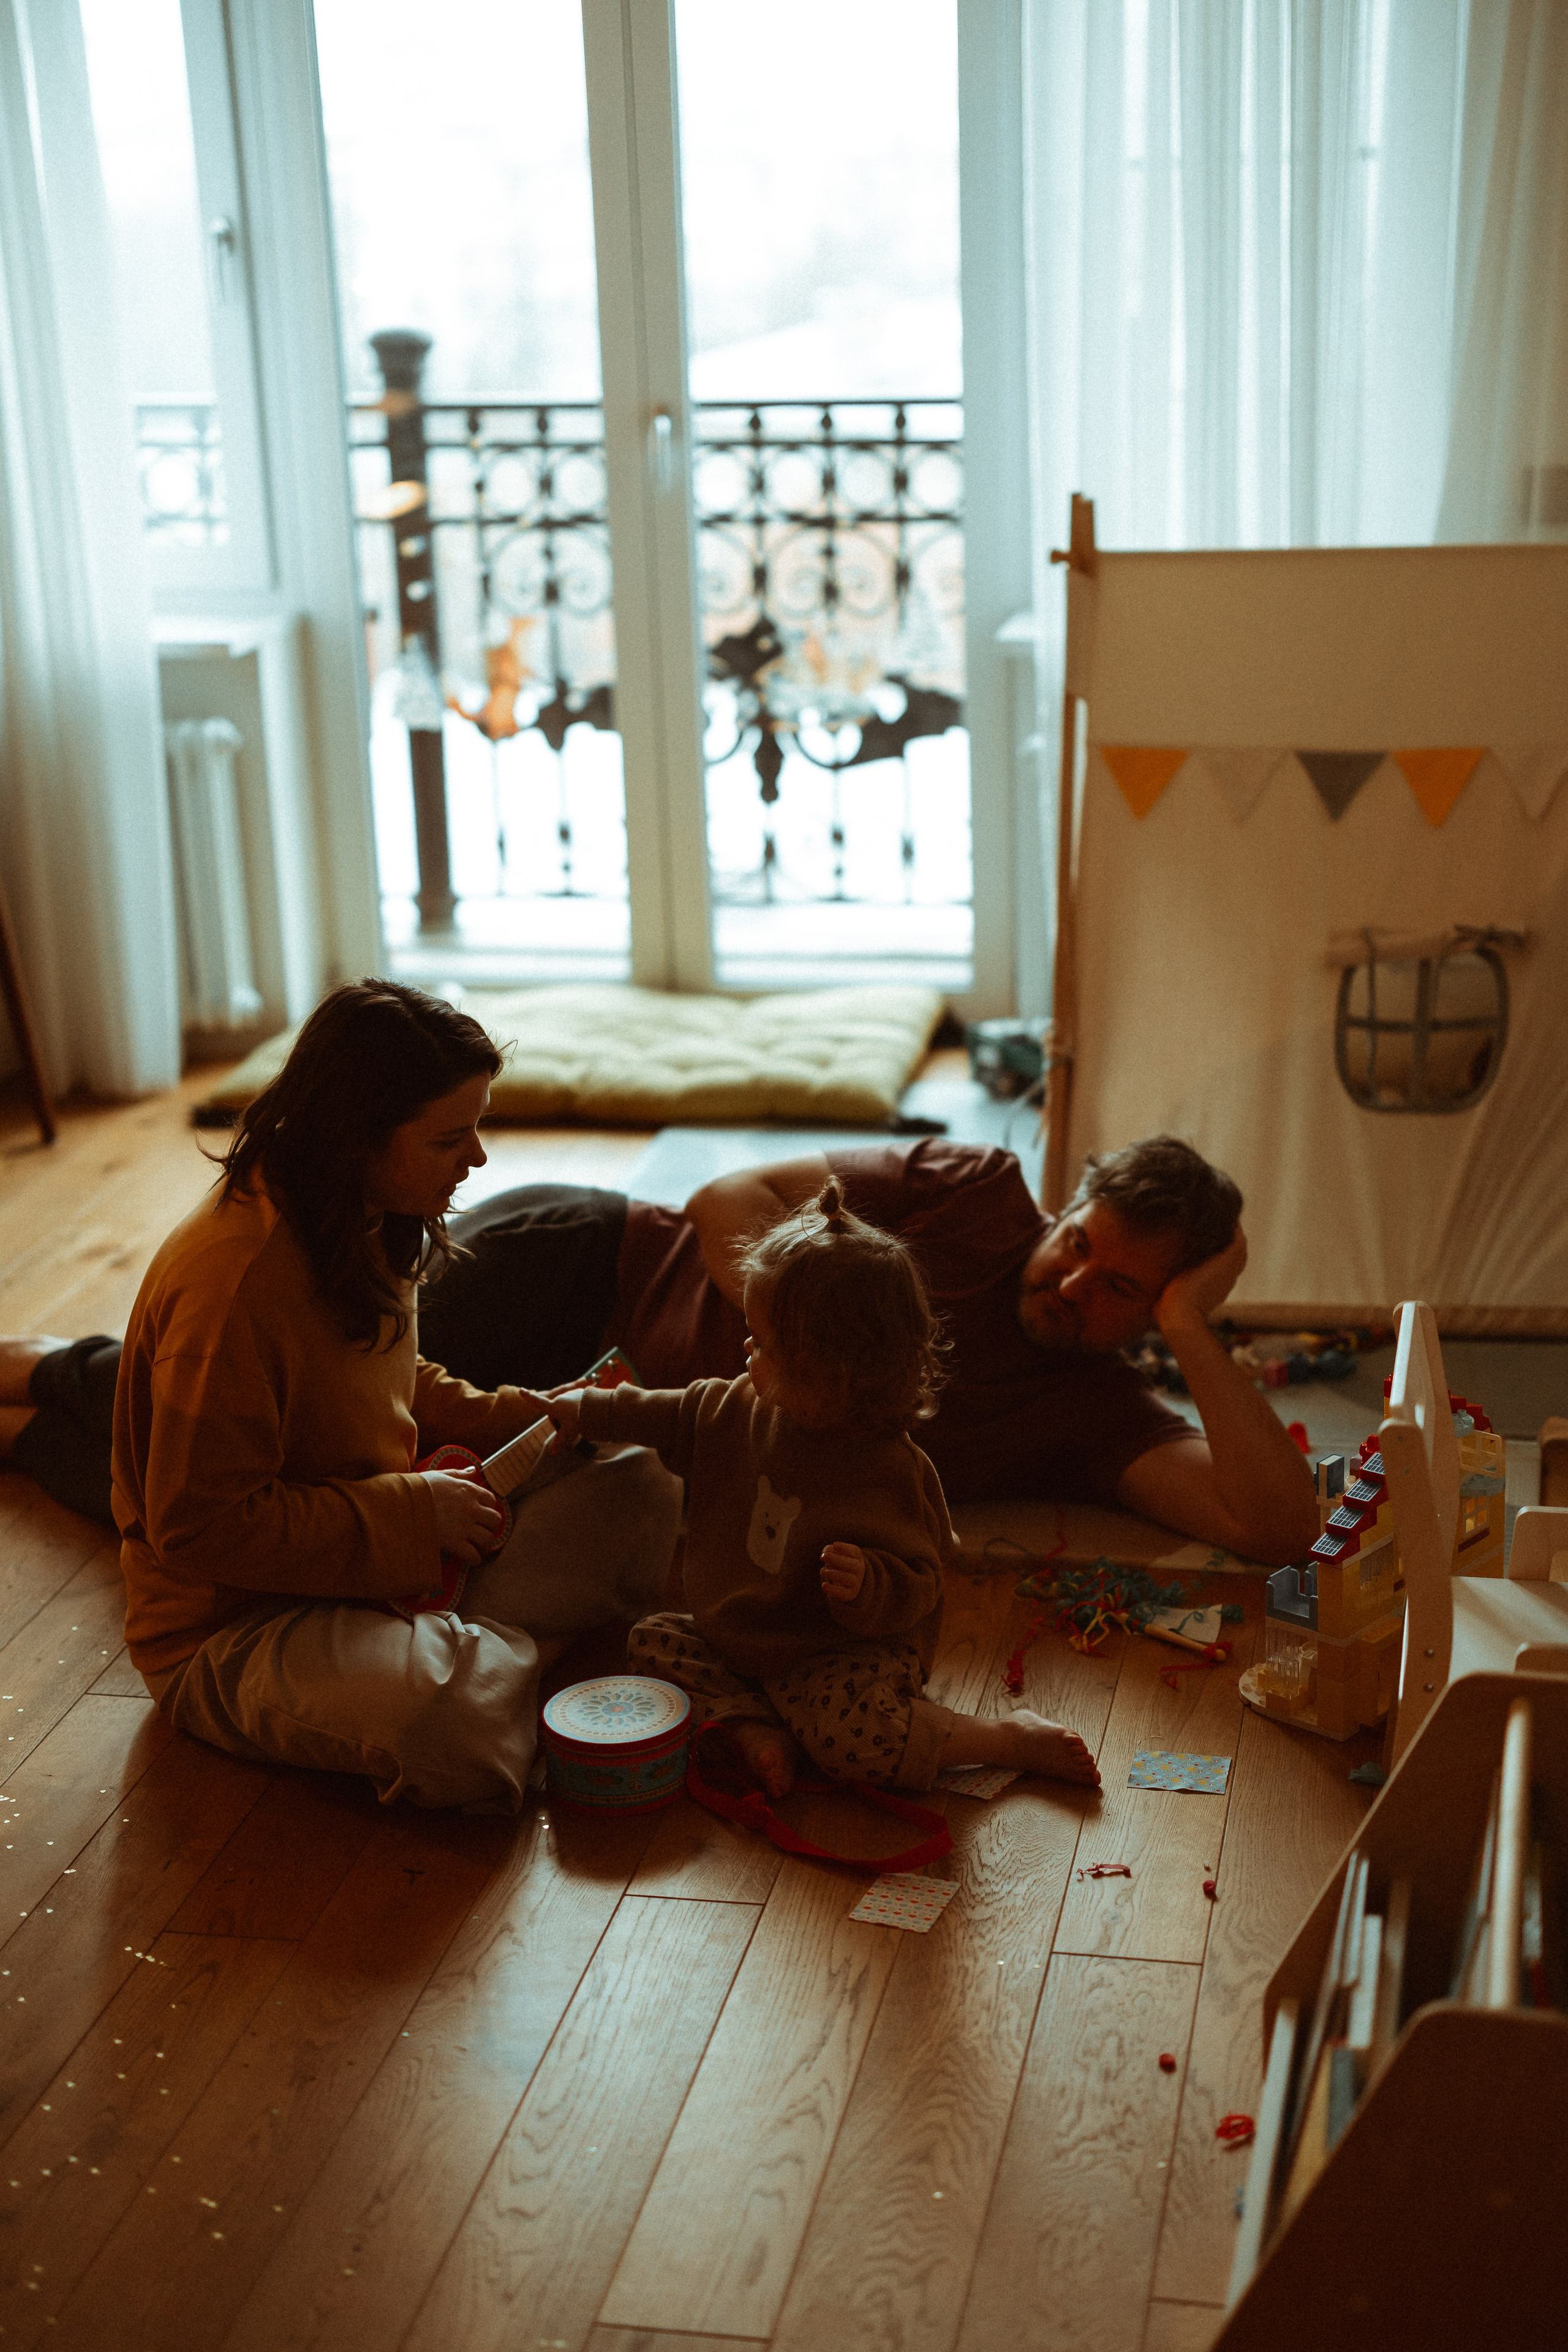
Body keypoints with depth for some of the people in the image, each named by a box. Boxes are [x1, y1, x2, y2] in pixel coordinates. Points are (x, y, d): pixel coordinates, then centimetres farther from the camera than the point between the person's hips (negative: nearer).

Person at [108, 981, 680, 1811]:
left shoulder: (367, 1227, 2)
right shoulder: (234, 1282, -29)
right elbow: (201, 1528, -27)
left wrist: (508, 1416, 2)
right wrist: (413, 1513, -22)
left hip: (389, 1553, 9)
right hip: (233, 1631, -8)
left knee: (642, 1493, 4)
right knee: (461, 1721, -36)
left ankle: (469, 1643, -7)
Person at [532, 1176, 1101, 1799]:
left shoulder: (888, 1472, -27)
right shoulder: (746, 1409, -5)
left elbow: (913, 1587, -22)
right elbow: (678, 1416, 15)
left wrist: (866, 1584, -43)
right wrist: (589, 1410, 15)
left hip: (843, 1655, -8)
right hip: (740, 1636, 8)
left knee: (844, 1730, -32)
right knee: (652, 1641, 4)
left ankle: (1014, 1740, -12)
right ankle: (756, 1727, -14)